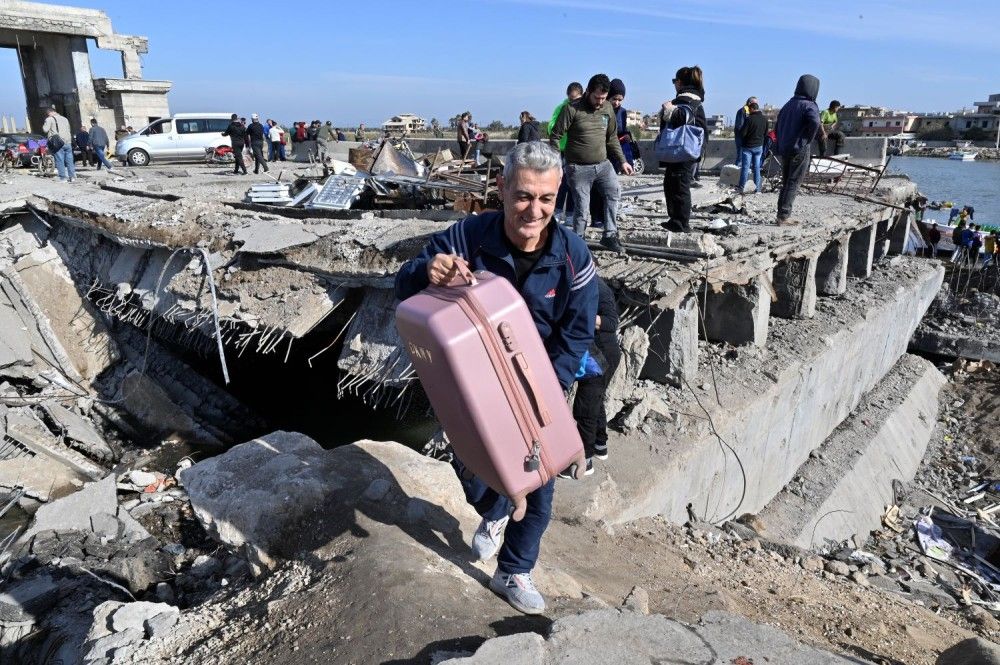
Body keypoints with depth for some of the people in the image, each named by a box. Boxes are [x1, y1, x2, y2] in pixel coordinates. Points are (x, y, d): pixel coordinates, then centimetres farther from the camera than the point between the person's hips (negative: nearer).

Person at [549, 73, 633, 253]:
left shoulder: (608, 108, 6)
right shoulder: (572, 109, -9)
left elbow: (612, 138, 16)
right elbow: (555, 136, -7)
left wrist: (622, 161, 13)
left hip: (603, 164, 5)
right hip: (579, 168, -5)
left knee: (614, 193, -12)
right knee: (582, 210, -3)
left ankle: (609, 235, 0)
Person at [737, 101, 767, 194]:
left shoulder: (749, 119, -19)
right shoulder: (764, 119, 0)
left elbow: (742, 133, -18)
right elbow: (766, 133, 9)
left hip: (748, 146, -5)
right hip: (759, 146, 5)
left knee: (745, 167, 2)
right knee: (757, 167, 9)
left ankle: (741, 187, 5)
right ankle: (757, 188, 8)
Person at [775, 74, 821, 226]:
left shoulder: (788, 104, 14)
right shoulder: (809, 105, -9)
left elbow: (777, 126, 17)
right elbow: (815, 122, -28)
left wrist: (780, 146, 16)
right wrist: (808, 140, -14)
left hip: (784, 150, 7)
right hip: (800, 151, -7)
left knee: (786, 183, 13)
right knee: (793, 184, -3)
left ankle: (782, 215, 14)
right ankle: (784, 217, -5)